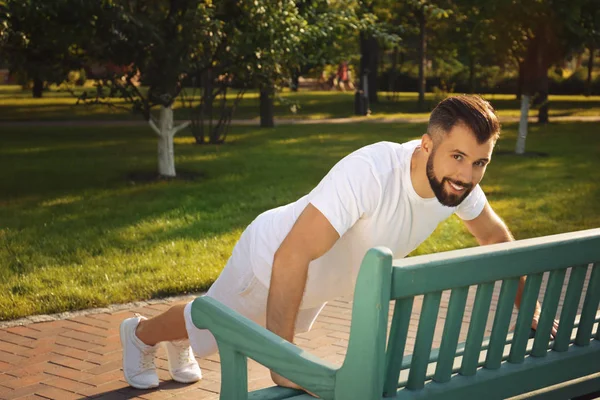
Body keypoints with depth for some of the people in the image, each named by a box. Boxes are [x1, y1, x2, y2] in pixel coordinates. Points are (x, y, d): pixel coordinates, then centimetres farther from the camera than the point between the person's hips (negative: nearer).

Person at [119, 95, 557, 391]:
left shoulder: (458, 180, -22)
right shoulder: (370, 172, -45)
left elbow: (495, 235, 0)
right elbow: (291, 258, -48)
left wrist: (530, 309, 3)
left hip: (318, 284, 7)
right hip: (271, 259, -7)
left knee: (282, 326, 33)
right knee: (207, 333, 18)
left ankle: (179, 342, 62)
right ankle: (141, 332, 52)